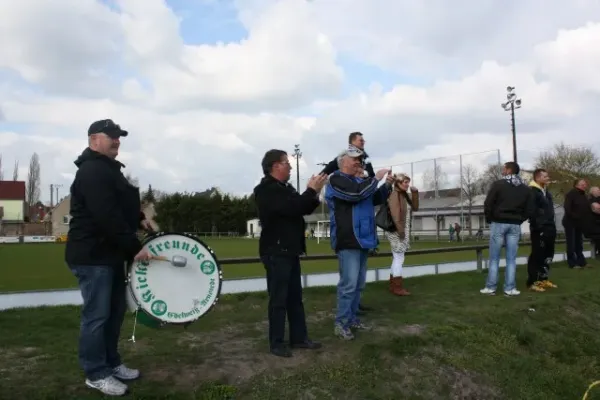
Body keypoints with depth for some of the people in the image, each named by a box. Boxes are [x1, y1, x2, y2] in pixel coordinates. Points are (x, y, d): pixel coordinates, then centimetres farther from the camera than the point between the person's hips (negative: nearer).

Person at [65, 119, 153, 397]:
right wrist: (134, 247, -23)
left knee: (115, 311, 15)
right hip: (92, 255, -10)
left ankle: (111, 363, 28)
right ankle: (96, 374, 12)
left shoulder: (108, 169, 17)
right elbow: (108, 218, -26)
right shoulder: (92, 172, -18)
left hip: (110, 253, 11)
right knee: (97, 316, -1)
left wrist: (139, 219, 13)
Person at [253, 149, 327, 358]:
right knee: (279, 299, -3)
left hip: (290, 250, 9)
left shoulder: (285, 188, 15)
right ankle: (276, 343, 8)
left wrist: (314, 193, -1)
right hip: (276, 252, -9)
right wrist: (312, 190, -17)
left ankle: (299, 338, 22)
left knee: (295, 297, 13)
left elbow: (303, 208, 17)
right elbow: (291, 208, -26)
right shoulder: (266, 190, -14)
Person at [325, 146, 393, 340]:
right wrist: (376, 178, -13)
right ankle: (341, 324, -2)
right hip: (347, 240, -9)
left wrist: (386, 186, 6)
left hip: (362, 239, 9)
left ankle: (352, 318, 23)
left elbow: (375, 199, 24)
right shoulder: (336, 179, -7)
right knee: (348, 284, -11)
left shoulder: (359, 181, 19)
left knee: (359, 284, 13)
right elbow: (356, 194, -23)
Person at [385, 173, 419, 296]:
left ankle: (393, 285, 20)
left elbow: (415, 208, 12)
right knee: (399, 259, -6)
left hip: (403, 231, 9)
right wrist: (400, 230, -24)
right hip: (396, 231, -9)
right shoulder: (394, 195, -12)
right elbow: (395, 214, -20)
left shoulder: (404, 195, 14)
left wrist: (415, 193, 1)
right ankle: (398, 287, -1)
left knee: (397, 259, 13)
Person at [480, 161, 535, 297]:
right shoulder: (526, 189, 8)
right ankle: (510, 288, 5)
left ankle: (490, 287, 3)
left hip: (498, 224, -3)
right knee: (511, 259, 6)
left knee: (494, 258, 2)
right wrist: (518, 220, 14)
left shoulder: (498, 184, -6)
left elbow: (488, 204, -11)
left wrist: (489, 219, 3)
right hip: (515, 225, 4)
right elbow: (529, 211, 4)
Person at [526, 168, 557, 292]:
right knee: (537, 255, -7)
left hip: (549, 227, 9)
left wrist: (553, 225, 17)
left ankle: (543, 279, 26)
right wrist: (537, 226, -22)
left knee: (548, 255, 15)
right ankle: (532, 282, -2)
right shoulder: (532, 192, -12)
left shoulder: (546, 191, 17)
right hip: (539, 229, -9)